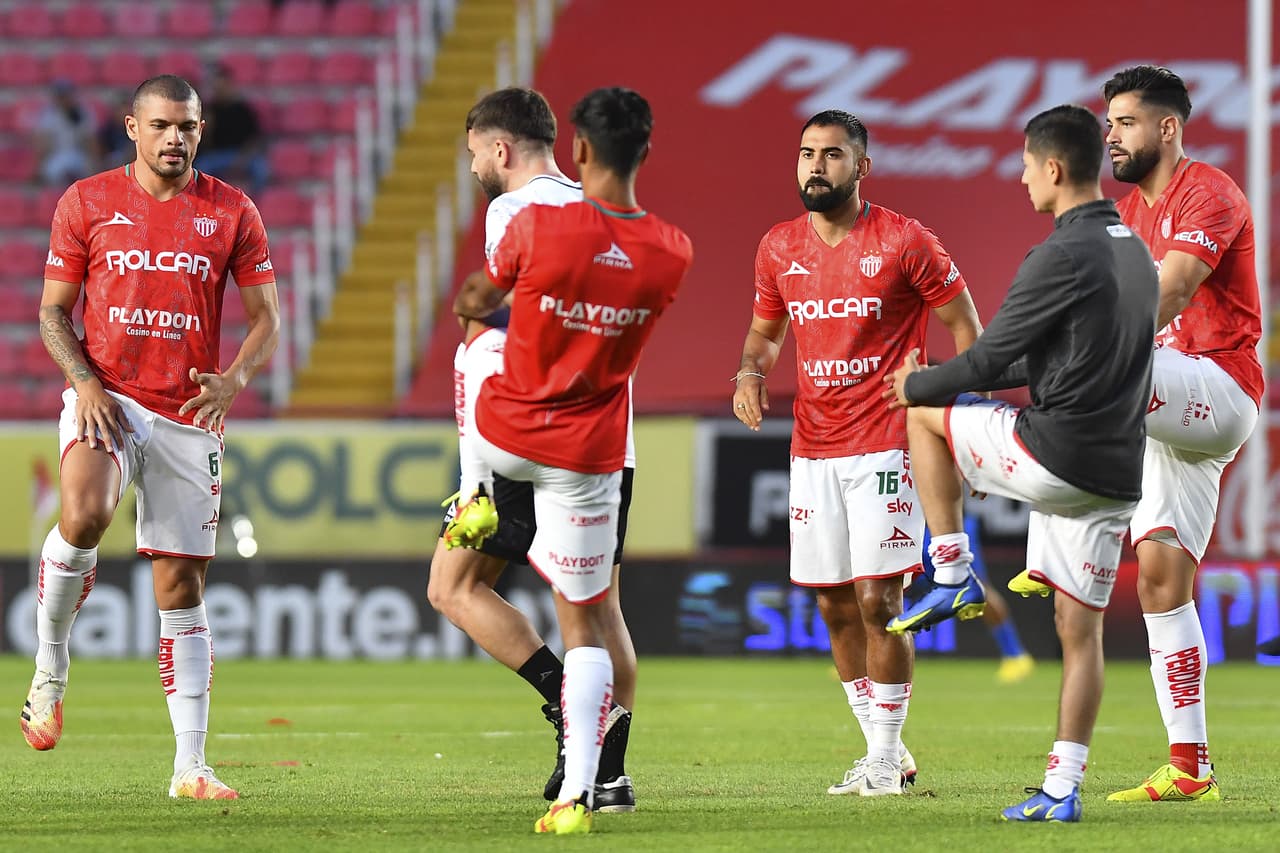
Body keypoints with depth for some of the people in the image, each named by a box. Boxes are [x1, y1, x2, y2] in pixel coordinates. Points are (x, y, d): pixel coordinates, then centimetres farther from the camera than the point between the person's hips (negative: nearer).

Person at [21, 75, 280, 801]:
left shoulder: (232, 213, 5)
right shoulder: (88, 202, 3)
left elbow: (266, 319, 7)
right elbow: (53, 310, 7)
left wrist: (234, 379, -13)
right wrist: (84, 381, -10)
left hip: (188, 414, 2)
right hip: (106, 398, -2)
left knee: (183, 587, 3)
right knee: (86, 514, -32)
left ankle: (190, 766, 6)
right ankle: (50, 670, -11)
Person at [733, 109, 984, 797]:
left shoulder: (905, 243, -7)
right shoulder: (779, 248, 7)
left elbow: (965, 325, 0)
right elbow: (765, 331, 21)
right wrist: (750, 373, -1)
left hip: (886, 444, -5)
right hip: (812, 449, 5)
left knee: (877, 601, -11)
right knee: (835, 608, 7)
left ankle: (886, 758, 1)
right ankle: (884, 750, 20)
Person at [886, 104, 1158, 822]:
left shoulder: (1061, 258, -14)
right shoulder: (1135, 252, 14)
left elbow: (990, 359, -12)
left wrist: (916, 385, 8)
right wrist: (952, 380, 27)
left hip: (1053, 456, -8)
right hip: (1116, 474, 8)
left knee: (924, 410, 15)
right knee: (1080, 628, 10)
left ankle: (952, 570, 14)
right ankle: (1063, 789, 8)